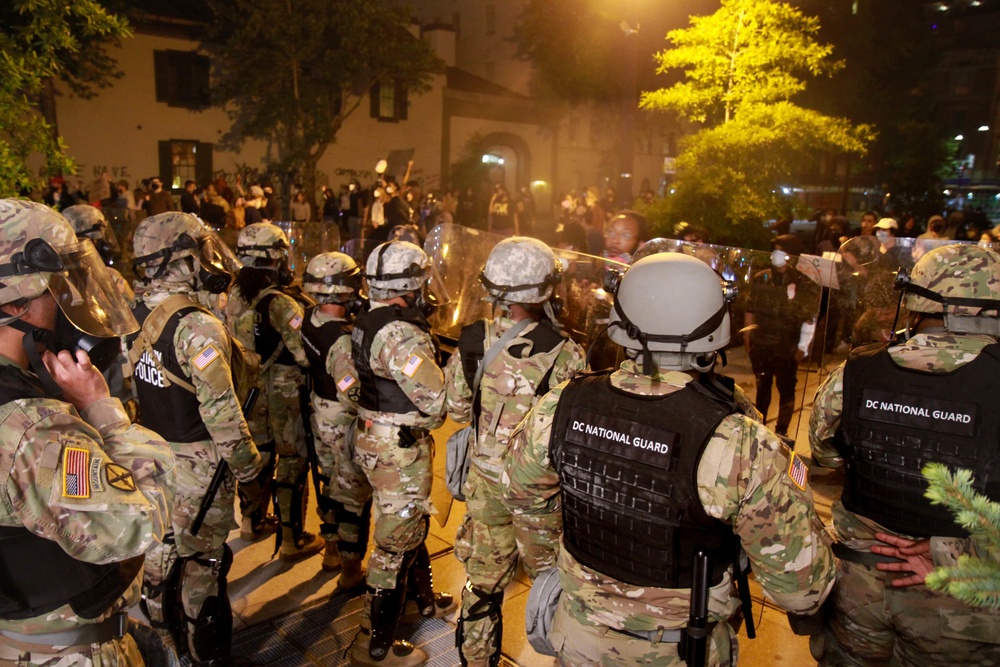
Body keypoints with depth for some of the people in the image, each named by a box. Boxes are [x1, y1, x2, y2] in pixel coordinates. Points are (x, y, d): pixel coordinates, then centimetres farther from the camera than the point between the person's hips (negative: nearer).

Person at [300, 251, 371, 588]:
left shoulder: (310, 319, -6)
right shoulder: (342, 340, -31)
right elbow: (352, 394, -34)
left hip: (321, 414, 9)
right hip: (344, 424, -8)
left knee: (331, 482, 24)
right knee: (354, 495, 8)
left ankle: (331, 551, 43)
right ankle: (351, 570, 23)